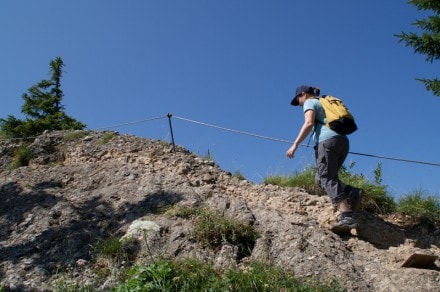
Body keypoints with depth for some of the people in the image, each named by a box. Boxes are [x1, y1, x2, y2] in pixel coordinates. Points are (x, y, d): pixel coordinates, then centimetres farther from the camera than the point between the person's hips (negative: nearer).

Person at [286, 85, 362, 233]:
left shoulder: (310, 102, 10)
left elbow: (309, 123, -9)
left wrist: (295, 144, -13)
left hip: (328, 140, -8)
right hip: (343, 140, 8)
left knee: (326, 179, -14)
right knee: (321, 178, 13)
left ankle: (347, 217, -28)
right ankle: (352, 193, -11)